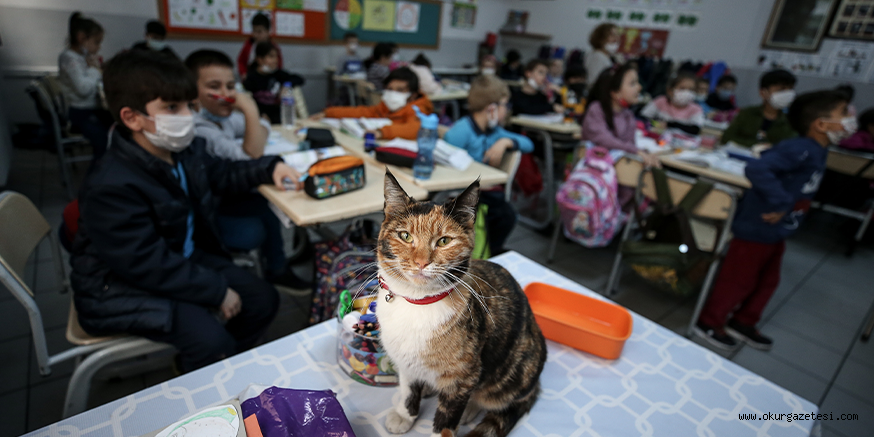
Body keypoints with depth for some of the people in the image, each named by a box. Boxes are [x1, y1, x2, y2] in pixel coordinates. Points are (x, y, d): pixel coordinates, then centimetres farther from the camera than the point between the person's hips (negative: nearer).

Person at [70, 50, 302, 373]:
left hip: (187, 258, 8)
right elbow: (148, 265, -27)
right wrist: (217, 290, -23)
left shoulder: (186, 151, -2)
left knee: (263, 299, 1)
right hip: (122, 288, -8)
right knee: (211, 339, -26)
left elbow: (222, 174, 19)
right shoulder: (112, 187, -28)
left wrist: (270, 167, 4)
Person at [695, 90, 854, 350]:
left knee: (768, 280, 21)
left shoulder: (816, 152, 6)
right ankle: (709, 323, 21)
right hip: (757, 229, -10)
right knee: (738, 279, 4)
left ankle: (742, 323, 38)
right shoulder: (799, 149, -24)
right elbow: (757, 169, -38)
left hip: (777, 232, 10)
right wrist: (780, 203, -31)